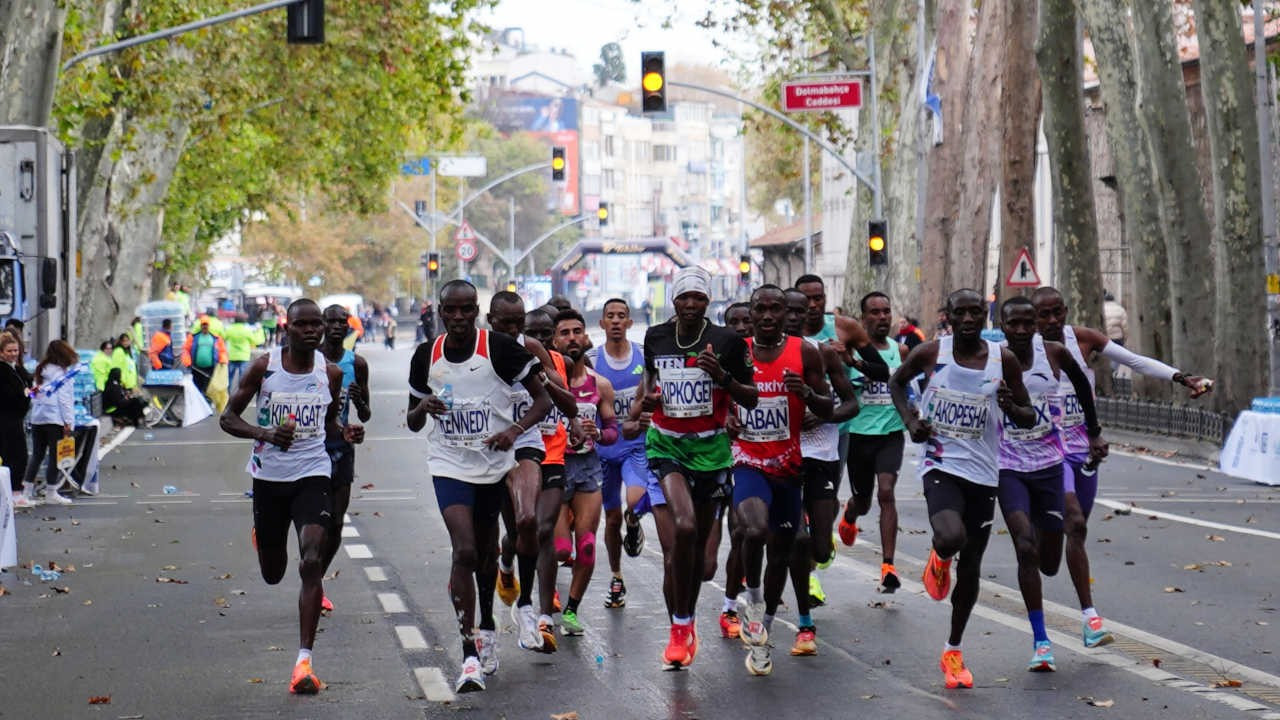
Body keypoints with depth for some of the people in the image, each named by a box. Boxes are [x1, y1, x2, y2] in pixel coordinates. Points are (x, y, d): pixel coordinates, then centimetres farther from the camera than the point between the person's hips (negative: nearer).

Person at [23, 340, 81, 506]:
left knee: (37, 455, 13)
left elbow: (34, 395, 10)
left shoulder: (40, 371, 12)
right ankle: (51, 492, 2)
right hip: (55, 419, -6)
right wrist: (68, 422, -9)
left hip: (36, 418, 6)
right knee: (55, 455, 1)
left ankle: (28, 489, 13)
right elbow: (65, 399, -10)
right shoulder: (64, 372, -6)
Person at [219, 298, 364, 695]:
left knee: (312, 563, -18)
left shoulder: (331, 373, 0)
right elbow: (227, 418, -4)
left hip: (312, 474, 0)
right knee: (272, 574, 15)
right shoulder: (264, 367, -8)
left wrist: (346, 433, -6)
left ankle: (304, 660, -16)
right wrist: (265, 433, -22)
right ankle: (262, 537, 54)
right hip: (269, 476, 0)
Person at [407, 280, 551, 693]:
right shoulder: (426, 357, 0)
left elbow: (543, 399, -5)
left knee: (485, 552, 15)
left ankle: (486, 627, 41)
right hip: (450, 465, 0)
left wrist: (514, 430, -23)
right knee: (465, 552, -17)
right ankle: (470, 657, -16)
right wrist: (423, 408, -14)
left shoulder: (501, 348, -9)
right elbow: (412, 423, 10)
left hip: (496, 464, 0)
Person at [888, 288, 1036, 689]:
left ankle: (953, 651, 28)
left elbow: (1029, 419, 6)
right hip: (941, 466, -2)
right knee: (952, 538, -31)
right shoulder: (931, 353, -4)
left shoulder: (1003, 360, -1)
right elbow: (896, 382, 16)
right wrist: (909, 421, -1)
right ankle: (938, 558, 9)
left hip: (983, 474, 2)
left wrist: (1011, 407, -17)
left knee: (970, 567, 9)